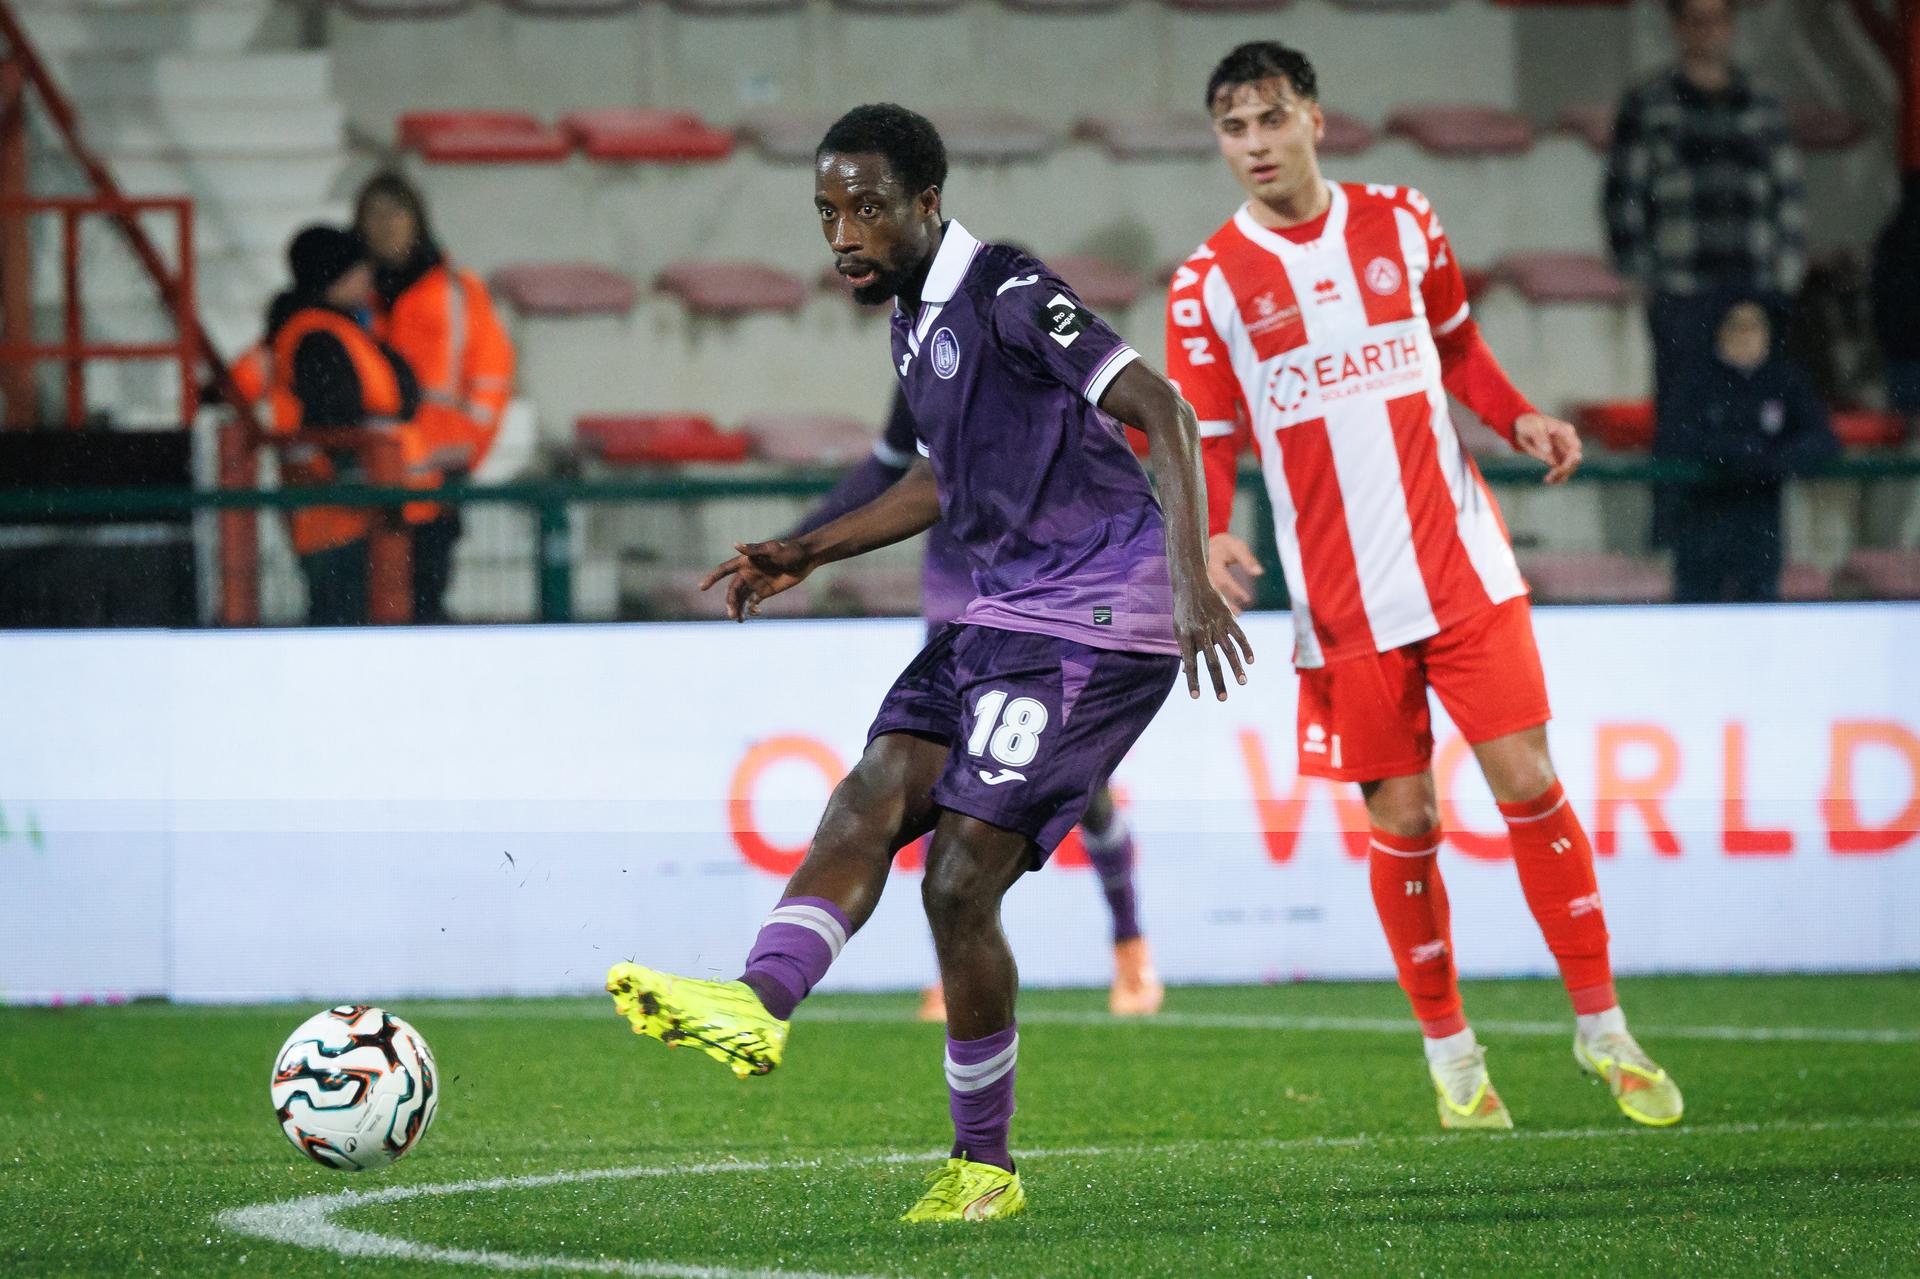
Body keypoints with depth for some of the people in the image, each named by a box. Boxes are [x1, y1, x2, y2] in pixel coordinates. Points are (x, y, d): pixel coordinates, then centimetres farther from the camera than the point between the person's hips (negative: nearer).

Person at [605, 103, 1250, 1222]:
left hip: (1098, 618, -9)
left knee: (960, 879, -12)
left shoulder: (1007, 293, -14)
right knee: (872, 797, -13)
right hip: (1004, 614, 9)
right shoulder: (917, 321, 15)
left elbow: (1162, 410, -21)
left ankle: (984, 1167, -1)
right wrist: (808, 554, 26)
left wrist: (1192, 578, -32)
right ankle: (761, 1004, -32)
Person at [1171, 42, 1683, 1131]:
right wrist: (1211, 538, -19)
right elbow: (1203, 441, 1)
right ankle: (1450, 1051, 18)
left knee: (1528, 780, -4)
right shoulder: (1208, 285, -2)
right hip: (1342, 601, -1)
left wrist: (1518, 416, 1)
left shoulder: (1403, 225, 4)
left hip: (1462, 566, 1)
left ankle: (1603, 1027, 7)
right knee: (1403, 822, 1)